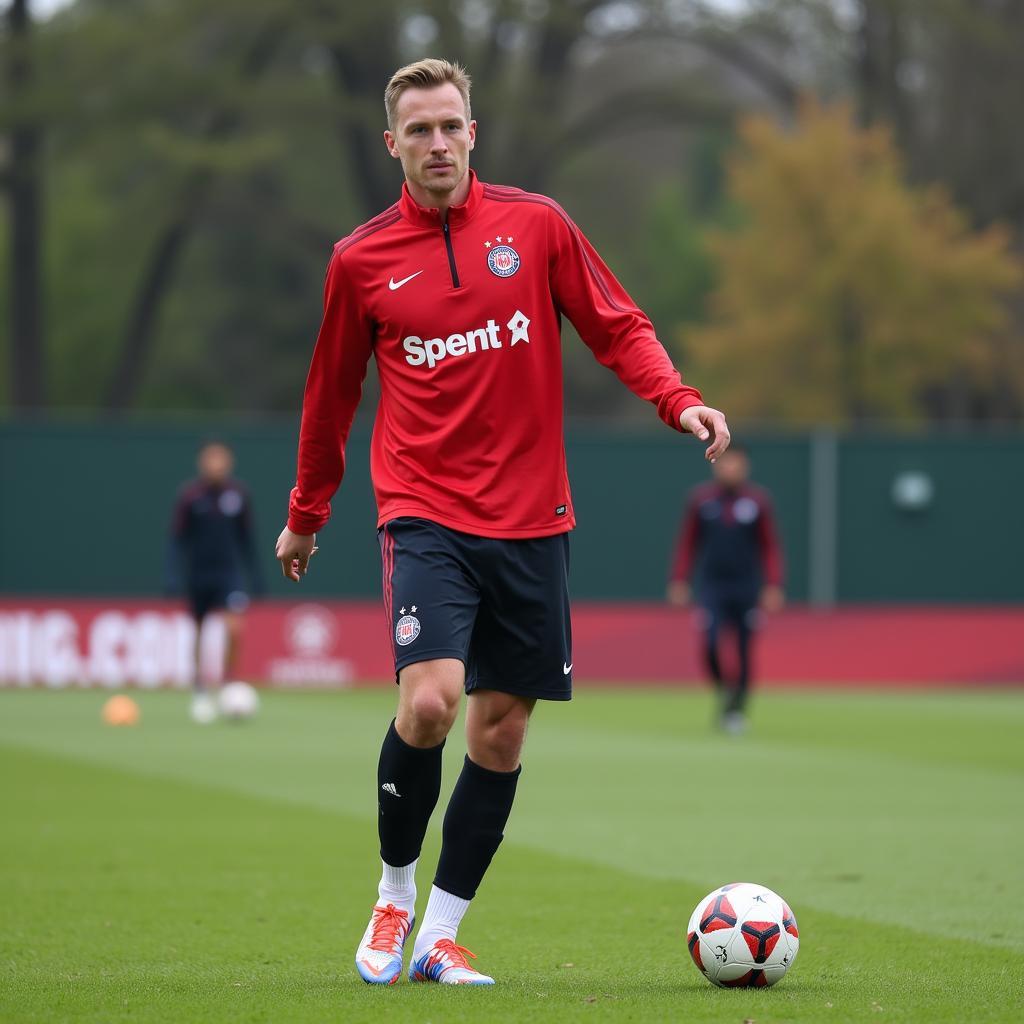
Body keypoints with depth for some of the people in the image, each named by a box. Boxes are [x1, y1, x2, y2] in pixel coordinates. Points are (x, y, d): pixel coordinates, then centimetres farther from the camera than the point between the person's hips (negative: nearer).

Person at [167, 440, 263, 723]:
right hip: (197, 575, 0)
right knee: (198, 633, 7)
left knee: (234, 628, -19)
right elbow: (177, 538, -3)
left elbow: (247, 538, 10)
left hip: (229, 573, 0)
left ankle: (228, 682, -2)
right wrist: (174, 577, -11)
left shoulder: (238, 494, 0)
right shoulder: (189, 496, -6)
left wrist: (256, 576, 10)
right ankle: (199, 689, 24)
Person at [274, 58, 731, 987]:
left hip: (531, 518, 2)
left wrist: (679, 402, -11)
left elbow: (619, 328, 7)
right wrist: (307, 515, 20)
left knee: (501, 728, 3)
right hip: (426, 514, -2)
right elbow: (331, 394, 14)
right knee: (429, 700, -21)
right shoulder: (361, 260, 2)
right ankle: (394, 898, 2)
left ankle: (440, 937, 13)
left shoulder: (536, 224, 3)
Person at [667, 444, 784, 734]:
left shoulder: (758, 500, 2)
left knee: (743, 651, 1)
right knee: (710, 645, -14)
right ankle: (723, 690, 14)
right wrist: (679, 581, 4)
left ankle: (737, 710, 14)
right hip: (712, 587, 0)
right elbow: (687, 542, 9)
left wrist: (773, 586, -2)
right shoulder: (700, 499, 4)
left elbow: (770, 546, 5)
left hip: (746, 588, 0)